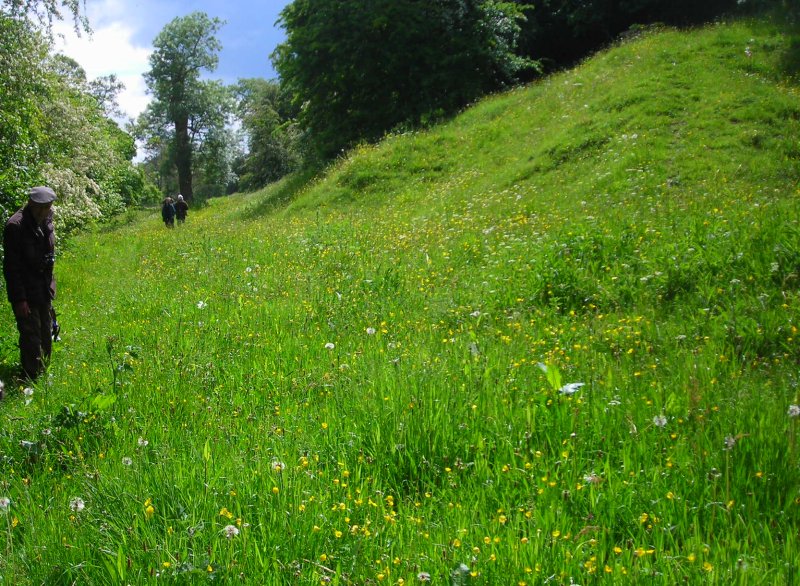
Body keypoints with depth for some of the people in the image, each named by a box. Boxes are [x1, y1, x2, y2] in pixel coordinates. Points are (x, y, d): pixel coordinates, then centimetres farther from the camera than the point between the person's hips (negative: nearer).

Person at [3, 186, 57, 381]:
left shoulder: (46, 220, 3)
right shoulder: (15, 226, -20)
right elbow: (11, 267, -19)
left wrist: (49, 287, 16)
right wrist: (19, 299, -20)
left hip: (45, 290, 7)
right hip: (25, 292, -7)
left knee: (46, 335, 18)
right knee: (31, 337, -2)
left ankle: (44, 372, 34)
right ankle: (32, 379, 10)